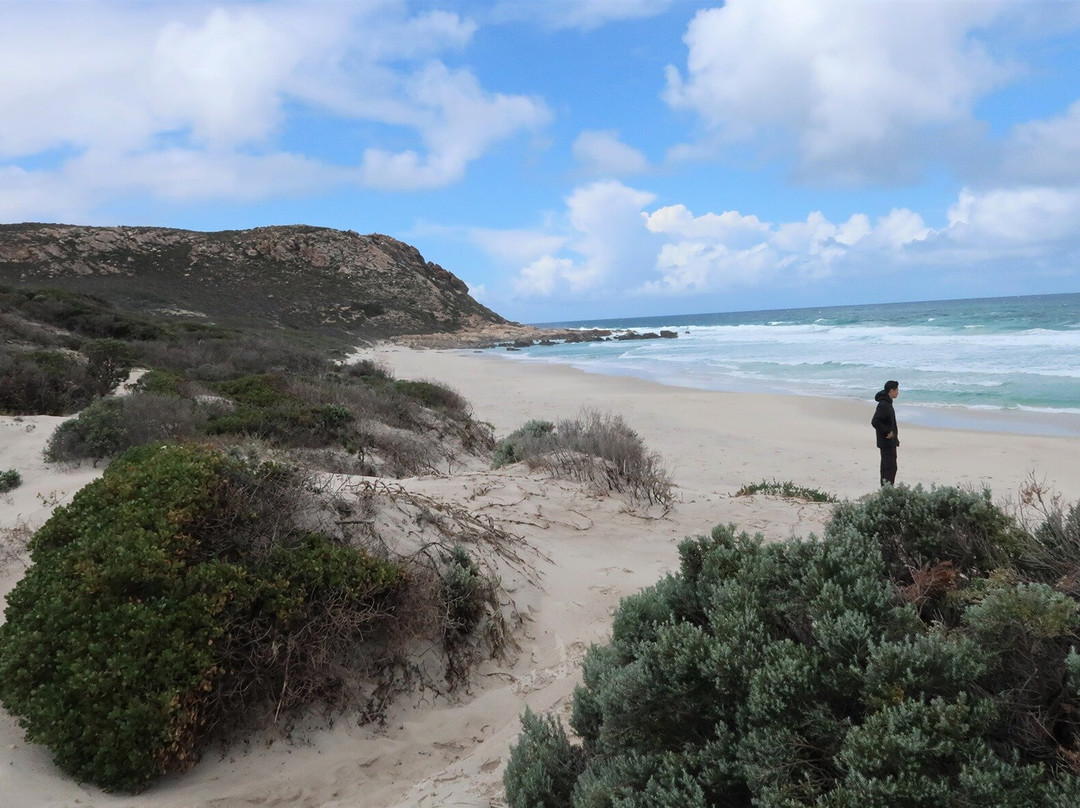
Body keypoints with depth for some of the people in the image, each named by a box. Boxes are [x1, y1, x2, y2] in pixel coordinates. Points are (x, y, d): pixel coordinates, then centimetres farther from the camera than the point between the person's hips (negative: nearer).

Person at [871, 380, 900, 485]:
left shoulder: (887, 403, 13)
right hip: (887, 442, -10)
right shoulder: (883, 404, -19)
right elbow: (874, 422, -27)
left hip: (890, 442, 10)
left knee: (887, 466, 15)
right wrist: (888, 432, -21)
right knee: (890, 467, -10)